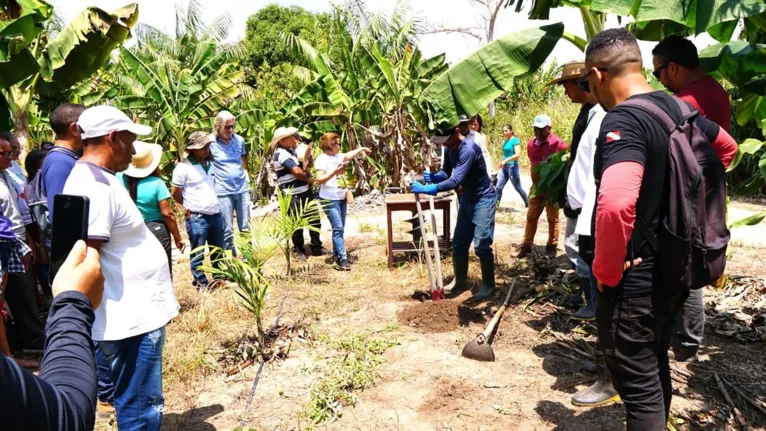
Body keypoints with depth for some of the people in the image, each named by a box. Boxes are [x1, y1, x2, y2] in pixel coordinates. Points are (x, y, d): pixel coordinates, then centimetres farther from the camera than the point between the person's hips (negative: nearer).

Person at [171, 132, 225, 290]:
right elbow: (175, 192, -6)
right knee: (197, 253, 4)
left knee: (218, 250, 16)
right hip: (196, 217, -7)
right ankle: (201, 283, 16)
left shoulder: (210, 164, 11)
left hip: (215, 214, 7)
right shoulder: (183, 167, -11)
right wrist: (188, 207, 4)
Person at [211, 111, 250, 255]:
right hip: (223, 191, -3)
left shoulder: (239, 140, 3)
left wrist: (246, 175, 9)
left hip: (242, 189, 4)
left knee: (245, 227, 11)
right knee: (227, 230, 4)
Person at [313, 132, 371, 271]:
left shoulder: (338, 156, 11)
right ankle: (343, 259, -12)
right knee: (338, 228, -12)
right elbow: (319, 180, -20)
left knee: (340, 228, 12)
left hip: (341, 198, 9)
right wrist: (335, 171, -27)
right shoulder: (322, 159, -13)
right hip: (329, 199, -8)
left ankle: (336, 255, 23)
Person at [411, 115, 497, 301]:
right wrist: (432, 176, -21)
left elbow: (455, 181, -39)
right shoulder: (449, 148, -4)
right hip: (467, 198, 8)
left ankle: (488, 286, 9)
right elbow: (446, 173, 2)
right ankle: (460, 281, 26)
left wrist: (426, 189, -43)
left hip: (484, 198, -8)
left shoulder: (468, 149, -31)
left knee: (481, 244, -7)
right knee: (459, 242, 11)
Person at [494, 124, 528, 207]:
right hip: (504, 167, 7)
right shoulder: (505, 141, 11)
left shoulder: (515, 140, -12)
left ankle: (528, 204, 21)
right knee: (499, 187, 0)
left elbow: (518, 154, -23)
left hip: (512, 167, -7)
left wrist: (505, 161, -30)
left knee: (518, 188, 5)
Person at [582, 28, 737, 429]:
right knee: (656, 371, 26)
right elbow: (727, 148, 26)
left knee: (639, 387, 5)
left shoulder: (621, 121, -23)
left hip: (635, 281, -9)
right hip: (674, 269, 9)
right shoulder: (678, 108, 5)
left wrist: (606, 270, -23)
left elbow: (615, 204, -40)